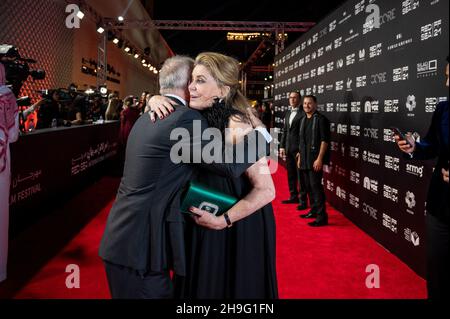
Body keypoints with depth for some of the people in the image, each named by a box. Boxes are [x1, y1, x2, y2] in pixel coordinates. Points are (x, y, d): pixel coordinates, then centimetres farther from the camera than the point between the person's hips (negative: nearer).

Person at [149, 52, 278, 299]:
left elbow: (265, 190, -23)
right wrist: (156, 99, -9)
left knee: (230, 288, 11)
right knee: (205, 286, 20)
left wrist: (222, 220, -19)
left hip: (239, 230, -7)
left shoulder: (235, 126, -22)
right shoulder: (203, 118, -2)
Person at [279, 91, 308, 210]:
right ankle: (293, 196, 26)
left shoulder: (303, 113, -10)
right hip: (288, 148, 8)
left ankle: (303, 200, 5)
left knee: (301, 176, -2)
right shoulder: (288, 113, 15)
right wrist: (282, 146, 12)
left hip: (299, 148, -7)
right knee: (291, 174, 14)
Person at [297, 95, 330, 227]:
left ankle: (322, 217, -4)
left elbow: (324, 140, -15)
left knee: (316, 186, -9)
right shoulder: (303, 120, 14)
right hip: (305, 159, 8)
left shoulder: (321, 119, -10)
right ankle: (314, 210, 27)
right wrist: (300, 156, 18)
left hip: (315, 159, -8)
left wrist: (319, 158, -20)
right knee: (308, 186, 14)